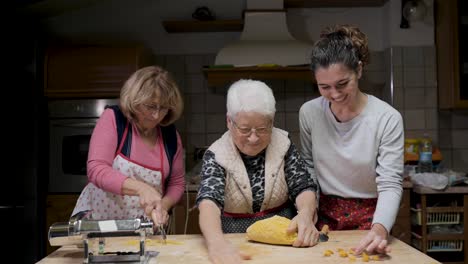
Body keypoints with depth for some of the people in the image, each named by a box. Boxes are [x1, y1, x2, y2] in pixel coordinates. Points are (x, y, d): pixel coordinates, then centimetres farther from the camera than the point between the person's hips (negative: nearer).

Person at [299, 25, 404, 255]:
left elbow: (390, 184, -18)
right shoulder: (309, 113, -7)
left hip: (369, 216, -2)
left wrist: (379, 229, -34)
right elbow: (308, 167, 6)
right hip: (324, 214, 2)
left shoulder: (387, 119, -16)